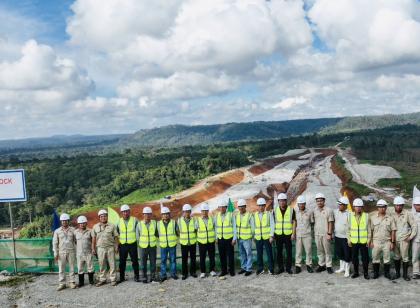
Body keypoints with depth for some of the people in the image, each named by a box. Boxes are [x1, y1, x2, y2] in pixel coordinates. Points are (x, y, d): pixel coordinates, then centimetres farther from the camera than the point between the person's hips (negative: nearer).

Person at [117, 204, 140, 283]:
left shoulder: (134, 220, -1)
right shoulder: (119, 221, 7)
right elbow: (117, 233, 12)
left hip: (132, 244, -2)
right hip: (122, 245, 2)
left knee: (135, 261, 4)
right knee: (122, 262, 8)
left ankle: (136, 276, 14)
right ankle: (122, 277, 18)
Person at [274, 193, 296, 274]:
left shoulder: (291, 210, 0)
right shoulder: (275, 210, 5)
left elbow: (294, 222, 1)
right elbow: (273, 222, 9)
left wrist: (293, 233, -5)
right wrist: (273, 234, 5)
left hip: (288, 234, -2)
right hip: (278, 234, 2)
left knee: (289, 252, 2)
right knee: (279, 252, 6)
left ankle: (288, 268, 13)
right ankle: (280, 268, 17)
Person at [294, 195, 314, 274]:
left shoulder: (309, 212, -1)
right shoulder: (295, 212, 2)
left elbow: (312, 222, 10)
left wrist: (308, 227, 1)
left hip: (307, 235, 0)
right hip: (298, 235, 1)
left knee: (308, 250, 5)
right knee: (298, 251, 4)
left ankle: (309, 265, 18)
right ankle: (298, 266, 12)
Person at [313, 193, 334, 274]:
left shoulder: (328, 210, -6)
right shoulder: (315, 211, 7)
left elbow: (330, 223, -7)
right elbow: (314, 222, 11)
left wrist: (329, 233, -11)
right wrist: (314, 232, 7)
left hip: (325, 234, -4)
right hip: (317, 234, 4)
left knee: (327, 251, 2)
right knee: (319, 251, 10)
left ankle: (329, 266, 9)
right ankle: (321, 265, 20)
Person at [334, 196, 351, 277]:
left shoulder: (349, 214, -17)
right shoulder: (335, 211, 1)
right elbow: (333, 221, 14)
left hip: (346, 237, -6)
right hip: (337, 236, 6)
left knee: (347, 254, 4)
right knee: (339, 253, 18)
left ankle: (347, 270, 18)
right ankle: (342, 268, 35)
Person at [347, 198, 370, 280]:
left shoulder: (366, 216, 0)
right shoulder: (350, 216, 2)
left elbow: (369, 229, 2)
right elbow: (348, 228, 6)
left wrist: (368, 240, -2)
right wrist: (349, 239, 2)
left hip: (364, 241, -1)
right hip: (354, 241, 1)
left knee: (365, 258, 4)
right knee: (354, 257, 8)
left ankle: (365, 273, 18)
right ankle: (355, 272, 22)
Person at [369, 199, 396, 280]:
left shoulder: (390, 218, -1)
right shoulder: (373, 217, 1)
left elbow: (393, 231, 0)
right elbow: (371, 230, 3)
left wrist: (392, 242, -3)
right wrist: (371, 241, -1)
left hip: (387, 242, 0)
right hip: (376, 242, 0)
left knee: (387, 259, 8)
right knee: (375, 258, 7)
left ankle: (387, 273, 21)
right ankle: (376, 273, 19)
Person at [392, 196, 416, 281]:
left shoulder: (407, 214, -5)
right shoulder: (392, 215, 2)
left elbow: (414, 226, -2)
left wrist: (411, 237, -6)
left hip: (404, 239, -3)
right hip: (395, 240, 3)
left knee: (405, 257, -1)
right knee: (396, 257, 10)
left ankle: (405, 274, 11)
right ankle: (397, 273, 21)